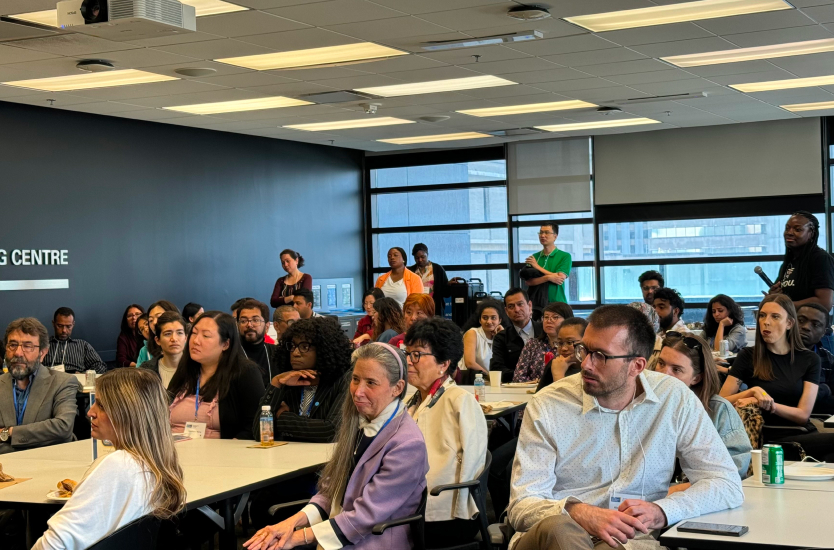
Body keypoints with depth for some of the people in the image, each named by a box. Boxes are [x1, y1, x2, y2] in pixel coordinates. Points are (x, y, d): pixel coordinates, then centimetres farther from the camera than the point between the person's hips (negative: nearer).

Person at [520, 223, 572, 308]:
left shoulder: (565, 256, 2)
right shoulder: (534, 257, 11)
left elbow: (561, 278, -11)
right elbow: (528, 282, 0)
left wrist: (537, 266, -4)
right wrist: (548, 277, -17)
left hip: (557, 302, -2)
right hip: (535, 303, 2)